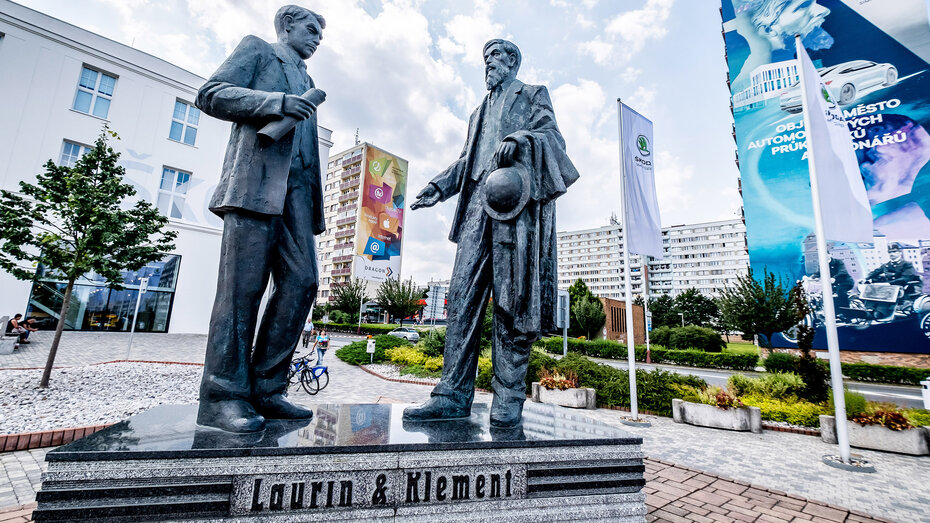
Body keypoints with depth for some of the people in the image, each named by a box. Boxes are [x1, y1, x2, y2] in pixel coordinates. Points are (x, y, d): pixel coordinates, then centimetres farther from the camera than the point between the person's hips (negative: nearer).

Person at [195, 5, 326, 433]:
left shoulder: (305, 83, 34)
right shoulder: (256, 49, 18)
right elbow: (209, 94, 4)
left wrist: (316, 205, 14)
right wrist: (274, 103, -11)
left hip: (295, 189, 6)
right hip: (254, 181, -6)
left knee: (301, 282, -7)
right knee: (242, 286, -11)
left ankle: (266, 389, 1)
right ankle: (223, 396, -3)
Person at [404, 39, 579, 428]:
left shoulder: (533, 95, 21)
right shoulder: (479, 112, 36)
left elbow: (552, 136, 5)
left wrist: (519, 140, -16)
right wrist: (439, 186, 10)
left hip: (517, 201, -5)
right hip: (479, 206, 5)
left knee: (511, 297, -11)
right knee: (462, 295, -7)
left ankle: (508, 396, -4)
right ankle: (453, 393, -5)